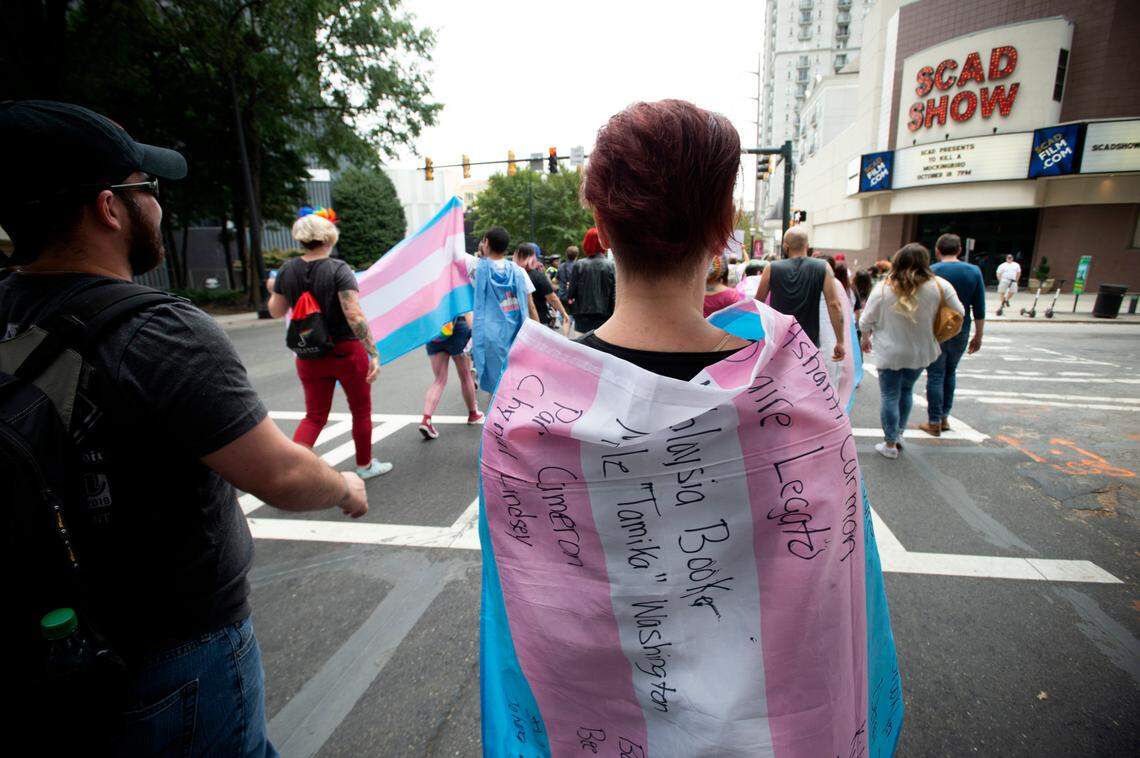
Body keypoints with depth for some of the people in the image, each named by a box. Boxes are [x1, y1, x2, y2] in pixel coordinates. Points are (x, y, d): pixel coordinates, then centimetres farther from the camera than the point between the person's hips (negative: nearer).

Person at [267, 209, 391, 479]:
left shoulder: (287, 270, -1)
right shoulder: (338, 269, -16)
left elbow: (276, 311, 9)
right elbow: (354, 316, -24)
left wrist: (273, 290, 29)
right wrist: (373, 353, -24)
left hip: (308, 355, 4)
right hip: (346, 352, -4)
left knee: (314, 416, 16)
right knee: (361, 410, 15)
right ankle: (365, 465, 29)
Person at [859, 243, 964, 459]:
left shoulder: (883, 288, -13)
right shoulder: (939, 286, -9)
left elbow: (867, 321, -7)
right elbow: (959, 313, 0)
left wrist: (866, 338, 11)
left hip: (890, 353, -3)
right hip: (920, 352, 3)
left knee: (890, 396, 7)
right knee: (906, 390, 23)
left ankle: (890, 444, 14)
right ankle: (899, 433, 35)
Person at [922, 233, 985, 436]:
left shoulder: (931, 271, -9)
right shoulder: (974, 271, 0)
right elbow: (979, 309, 2)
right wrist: (978, 336, 10)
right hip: (961, 332, 3)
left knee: (935, 375, 3)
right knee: (950, 373, 19)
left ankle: (934, 422, 5)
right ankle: (944, 417, 24)